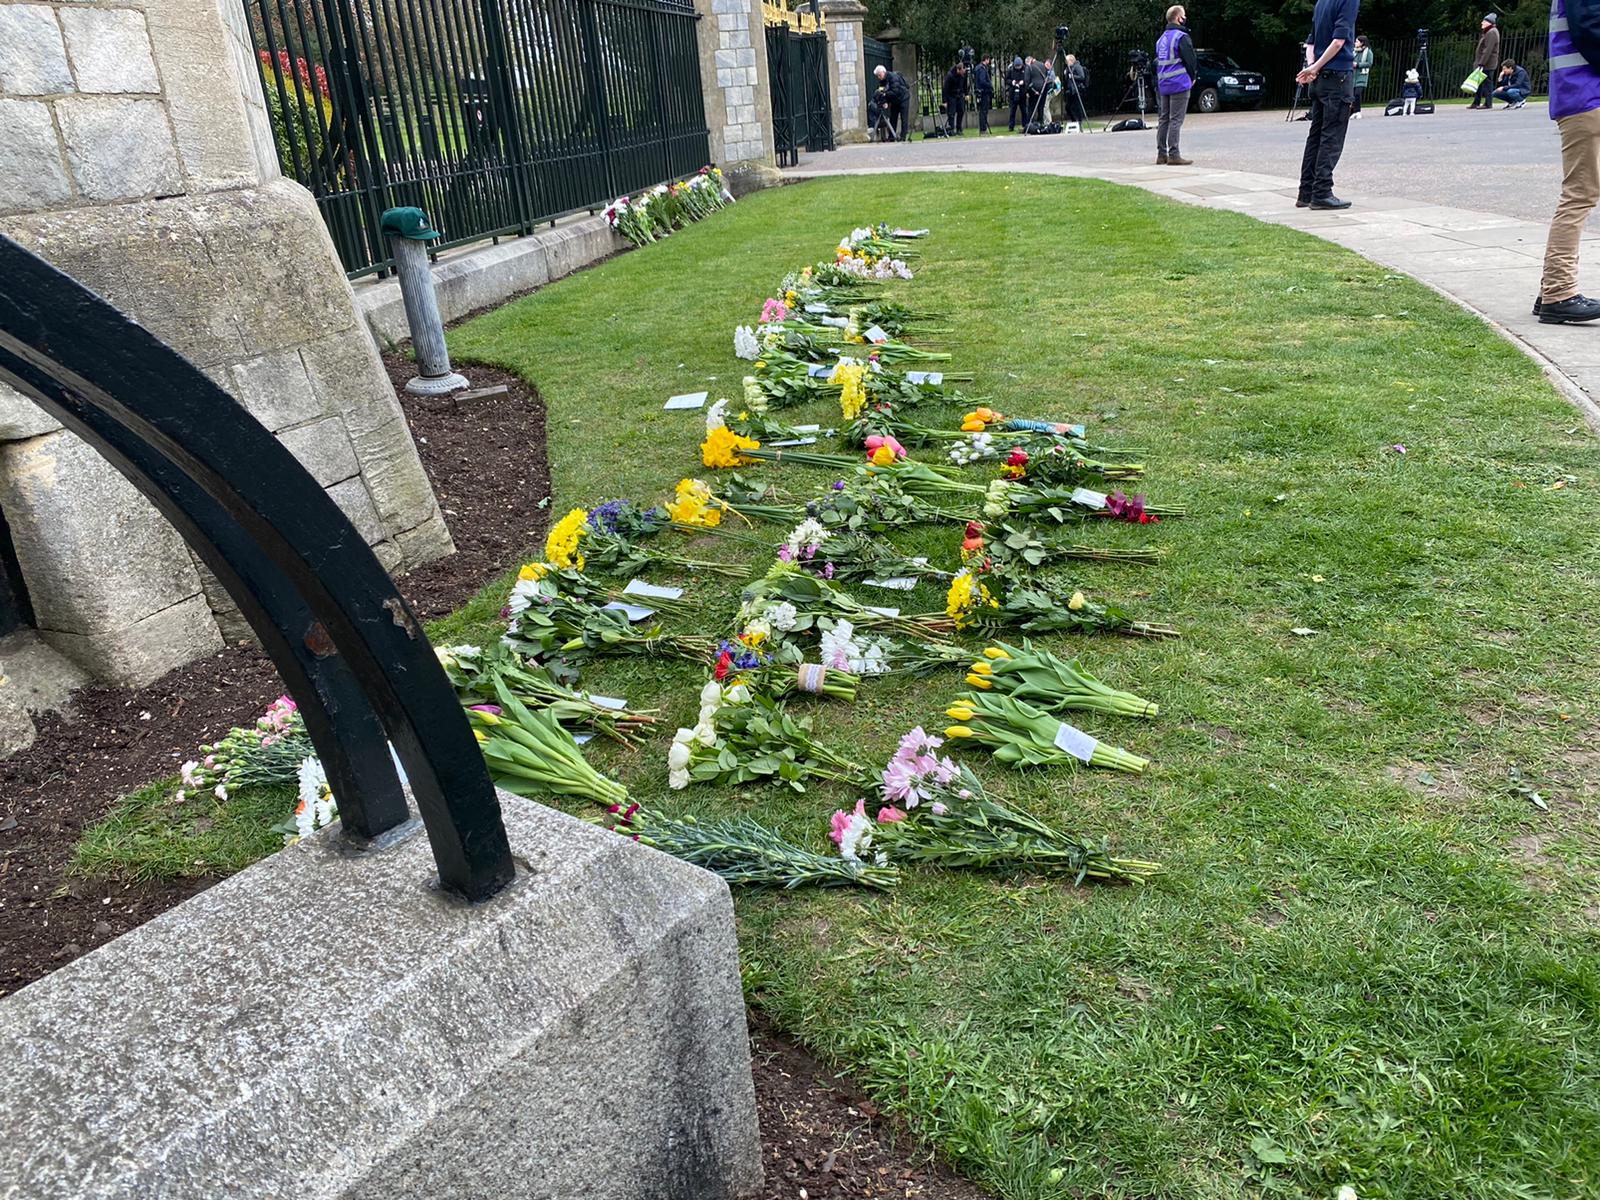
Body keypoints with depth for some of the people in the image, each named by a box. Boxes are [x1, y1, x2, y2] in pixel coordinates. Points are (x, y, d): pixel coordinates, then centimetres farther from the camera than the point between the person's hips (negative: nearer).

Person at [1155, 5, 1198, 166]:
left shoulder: (1161, 38, 14)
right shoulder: (1181, 37, -11)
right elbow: (1191, 60, -11)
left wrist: (1160, 81, 18)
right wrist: (1192, 77, 5)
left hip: (1163, 85, 8)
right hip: (1179, 84, -8)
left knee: (1163, 119, 10)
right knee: (1176, 120, -8)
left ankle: (1161, 154, 12)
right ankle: (1173, 155, -11)